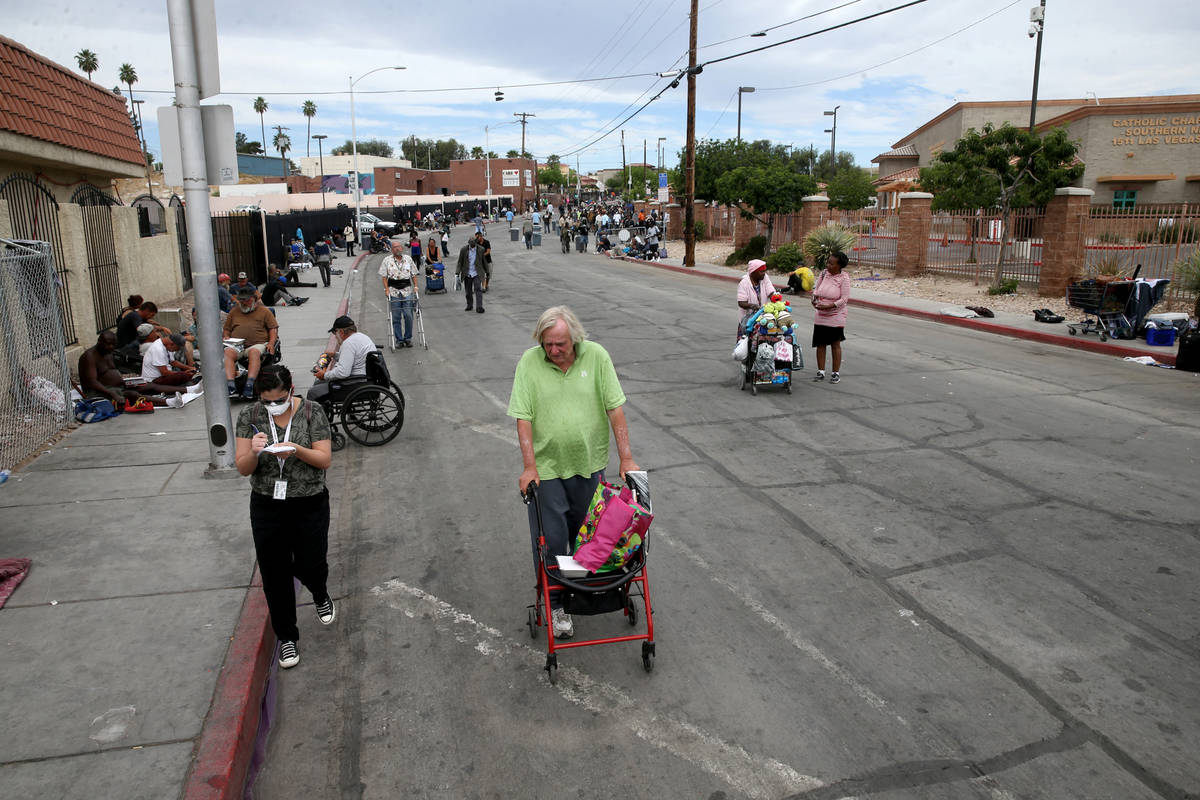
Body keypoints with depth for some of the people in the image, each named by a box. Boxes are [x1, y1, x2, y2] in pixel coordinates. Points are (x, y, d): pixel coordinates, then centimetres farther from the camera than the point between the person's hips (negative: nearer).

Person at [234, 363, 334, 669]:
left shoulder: (312, 412, -8)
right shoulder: (249, 416, -3)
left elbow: (325, 460, -9)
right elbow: (242, 468, -3)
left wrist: (297, 450, -28)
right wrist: (253, 452, -26)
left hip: (309, 505, -2)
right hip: (267, 507, 2)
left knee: (309, 565, 3)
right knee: (274, 574, 7)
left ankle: (321, 596, 41)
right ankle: (286, 637, 26)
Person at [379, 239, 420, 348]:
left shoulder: (408, 259, 10)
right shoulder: (387, 260, 4)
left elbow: (414, 274, 14)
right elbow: (384, 277, 3)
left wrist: (415, 287, 4)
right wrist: (386, 289, -6)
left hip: (407, 291, 1)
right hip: (394, 291, -1)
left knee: (408, 315, -4)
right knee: (396, 317, 0)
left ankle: (408, 338, 10)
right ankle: (399, 340, 8)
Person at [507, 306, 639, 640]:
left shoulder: (596, 356, -8)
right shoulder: (529, 361, -10)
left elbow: (615, 408, -7)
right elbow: (523, 417, -11)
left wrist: (626, 457, -9)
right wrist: (529, 466, -17)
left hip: (589, 463, 2)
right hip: (546, 467, -1)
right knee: (550, 538, 1)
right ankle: (554, 605, 15)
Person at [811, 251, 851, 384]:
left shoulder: (844, 278, -11)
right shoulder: (823, 273, 2)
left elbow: (844, 298, -14)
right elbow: (816, 288, 11)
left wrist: (829, 306, -23)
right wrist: (814, 299, -9)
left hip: (835, 316, -4)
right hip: (820, 315, 4)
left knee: (835, 344, 5)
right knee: (820, 344, 7)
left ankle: (836, 373, 14)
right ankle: (821, 372, 17)